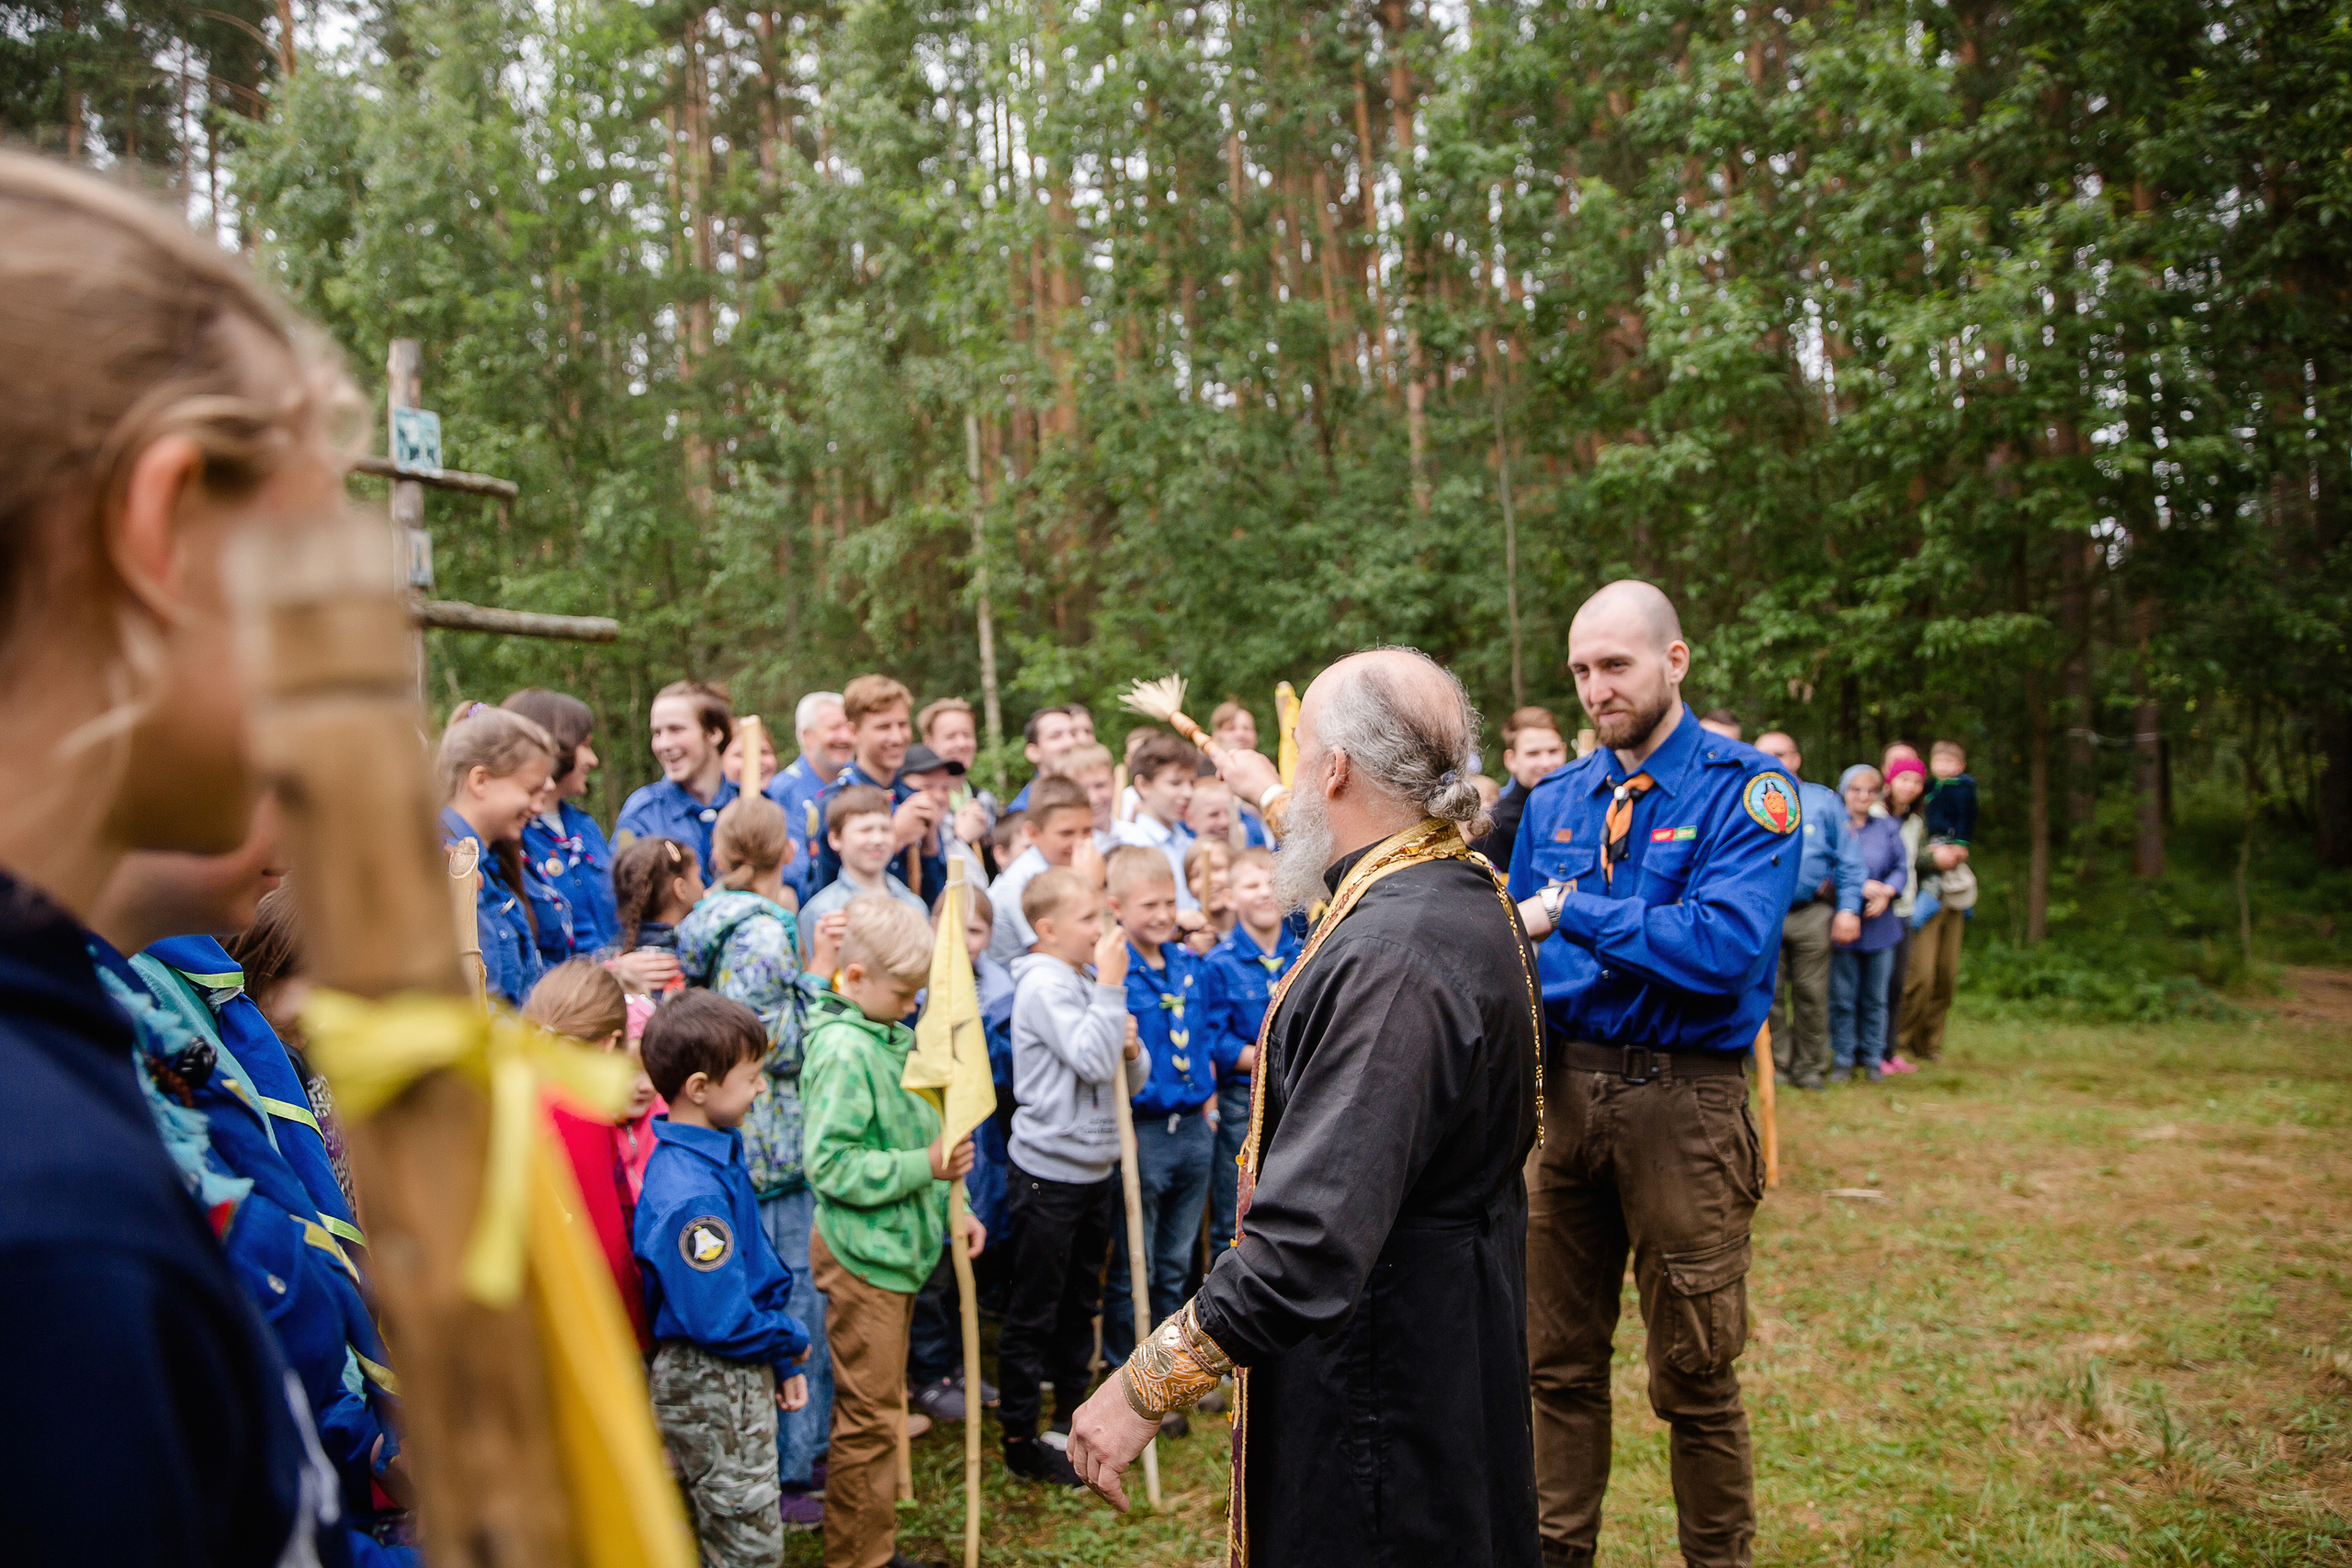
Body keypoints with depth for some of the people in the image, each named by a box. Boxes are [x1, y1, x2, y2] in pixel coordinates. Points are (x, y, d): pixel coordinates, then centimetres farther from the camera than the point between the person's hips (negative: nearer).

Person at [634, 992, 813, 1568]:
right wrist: (791, 1339, -11)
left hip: (736, 1375, 9)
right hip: (711, 1386, -9)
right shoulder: (693, 1198, -30)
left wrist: (784, 1360, 11)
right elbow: (720, 1321, -29)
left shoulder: (718, 1152, 2)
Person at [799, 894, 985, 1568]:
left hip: (896, 1246, 9)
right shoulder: (843, 1050, -21)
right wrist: (924, 1166, -25)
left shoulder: (892, 1037, 7)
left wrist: (951, 1204, 13)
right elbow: (832, 1165, -24)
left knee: (881, 1405, 19)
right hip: (861, 1253, -9)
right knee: (869, 1413, 2)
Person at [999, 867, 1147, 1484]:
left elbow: (1129, 1079, 13)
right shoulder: (1044, 984, -17)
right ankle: (1020, 1438, 15)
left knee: (1078, 1302, 20)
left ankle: (1072, 1412, 34)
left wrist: (1132, 1048, -9)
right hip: (1048, 1172, -8)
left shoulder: (1088, 980, 9)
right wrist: (1111, 986, -24)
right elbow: (1092, 1062, -29)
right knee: (1034, 1311, 4)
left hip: (1095, 1169, 8)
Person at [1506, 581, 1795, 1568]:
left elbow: (1727, 946, -22)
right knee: (1560, 1361, 14)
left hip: (1683, 1101, -5)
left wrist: (1572, 911, -21)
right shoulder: (1553, 801, 9)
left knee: (1694, 1374, 8)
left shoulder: (1744, 790, -8)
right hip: (1566, 1088, 5)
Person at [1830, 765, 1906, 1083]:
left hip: (1880, 923, 3)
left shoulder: (1889, 827, 13)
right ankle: (1843, 1059, 9)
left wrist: (1886, 892, -12)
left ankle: (1872, 1059, 16)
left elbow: (1901, 867, 7)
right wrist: (1860, 886, -17)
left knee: (1875, 997, 7)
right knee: (1842, 996, -1)